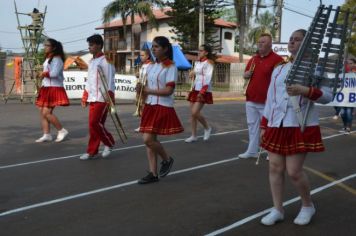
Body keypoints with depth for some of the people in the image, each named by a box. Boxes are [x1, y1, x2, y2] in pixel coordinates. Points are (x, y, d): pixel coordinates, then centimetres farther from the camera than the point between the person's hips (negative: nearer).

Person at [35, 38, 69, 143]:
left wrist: (44, 74, -7)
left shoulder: (57, 59, -11)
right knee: (42, 112, 4)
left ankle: (62, 130, 2)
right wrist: (44, 74, 0)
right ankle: (47, 135, 9)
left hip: (54, 89, -10)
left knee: (46, 112, -12)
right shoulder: (48, 59, 19)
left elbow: (54, 73, -22)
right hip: (46, 88, 10)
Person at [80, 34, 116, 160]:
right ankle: (92, 152, 14)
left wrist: (110, 98, -19)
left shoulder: (105, 60, -9)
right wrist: (85, 97, 20)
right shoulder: (91, 62, 17)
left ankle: (109, 143, 11)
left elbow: (110, 80, -13)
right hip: (92, 98, 8)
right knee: (92, 124, 8)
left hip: (102, 98, -8)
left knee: (95, 123, -11)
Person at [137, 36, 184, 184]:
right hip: (150, 107, 7)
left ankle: (167, 160, 14)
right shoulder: (151, 67, 13)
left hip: (163, 108, -7)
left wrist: (147, 90, -12)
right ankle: (153, 174, 14)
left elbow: (168, 90, -16)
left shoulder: (170, 67, -9)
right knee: (150, 140, 5)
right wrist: (142, 89, -6)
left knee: (148, 139, -12)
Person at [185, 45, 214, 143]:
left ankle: (207, 128, 9)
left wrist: (202, 92, -24)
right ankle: (194, 136, 14)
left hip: (203, 92, -8)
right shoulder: (197, 63, 15)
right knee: (192, 113, 6)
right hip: (195, 90, 8)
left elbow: (208, 78, -18)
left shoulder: (208, 63, -9)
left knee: (195, 113, -15)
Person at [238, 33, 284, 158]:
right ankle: (252, 151, 20)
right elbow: (245, 75, 24)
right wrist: (247, 74, 0)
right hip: (251, 99, 7)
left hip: (266, 101, -6)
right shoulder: (253, 59, 13)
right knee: (252, 125, 11)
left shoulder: (277, 59, -8)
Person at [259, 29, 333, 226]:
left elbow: (328, 95, -9)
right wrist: (264, 125, 13)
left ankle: (308, 206, 23)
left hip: (301, 127, -5)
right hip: (277, 126, 5)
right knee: (275, 168, 4)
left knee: (294, 171, -5)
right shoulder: (278, 69, 15)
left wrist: (305, 90, -24)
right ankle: (277, 210, 19)